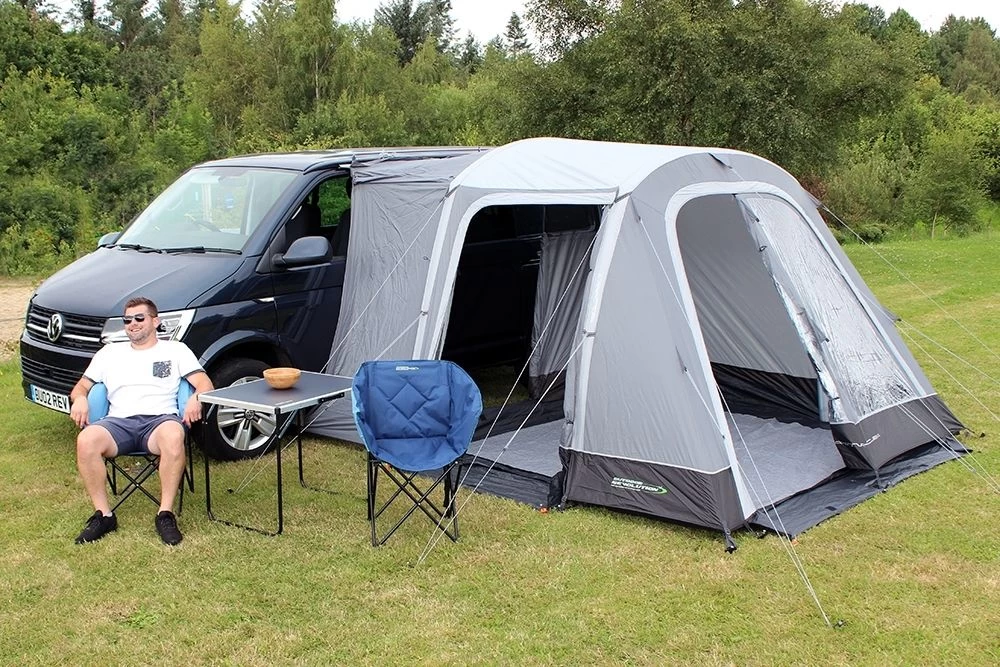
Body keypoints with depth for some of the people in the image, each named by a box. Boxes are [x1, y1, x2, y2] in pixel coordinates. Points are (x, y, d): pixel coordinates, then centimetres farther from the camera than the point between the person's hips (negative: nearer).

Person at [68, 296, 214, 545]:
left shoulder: (175, 350, 20)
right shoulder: (110, 352, 28)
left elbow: (205, 384, 10)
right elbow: (81, 387, 27)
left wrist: (196, 397, -15)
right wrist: (79, 398, 1)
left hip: (160, 418, -2)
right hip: (119, 421, 2)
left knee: (173, 436, -40)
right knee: (86, 440, -32)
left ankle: (165, 514, -30)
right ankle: (103, 515, -20)